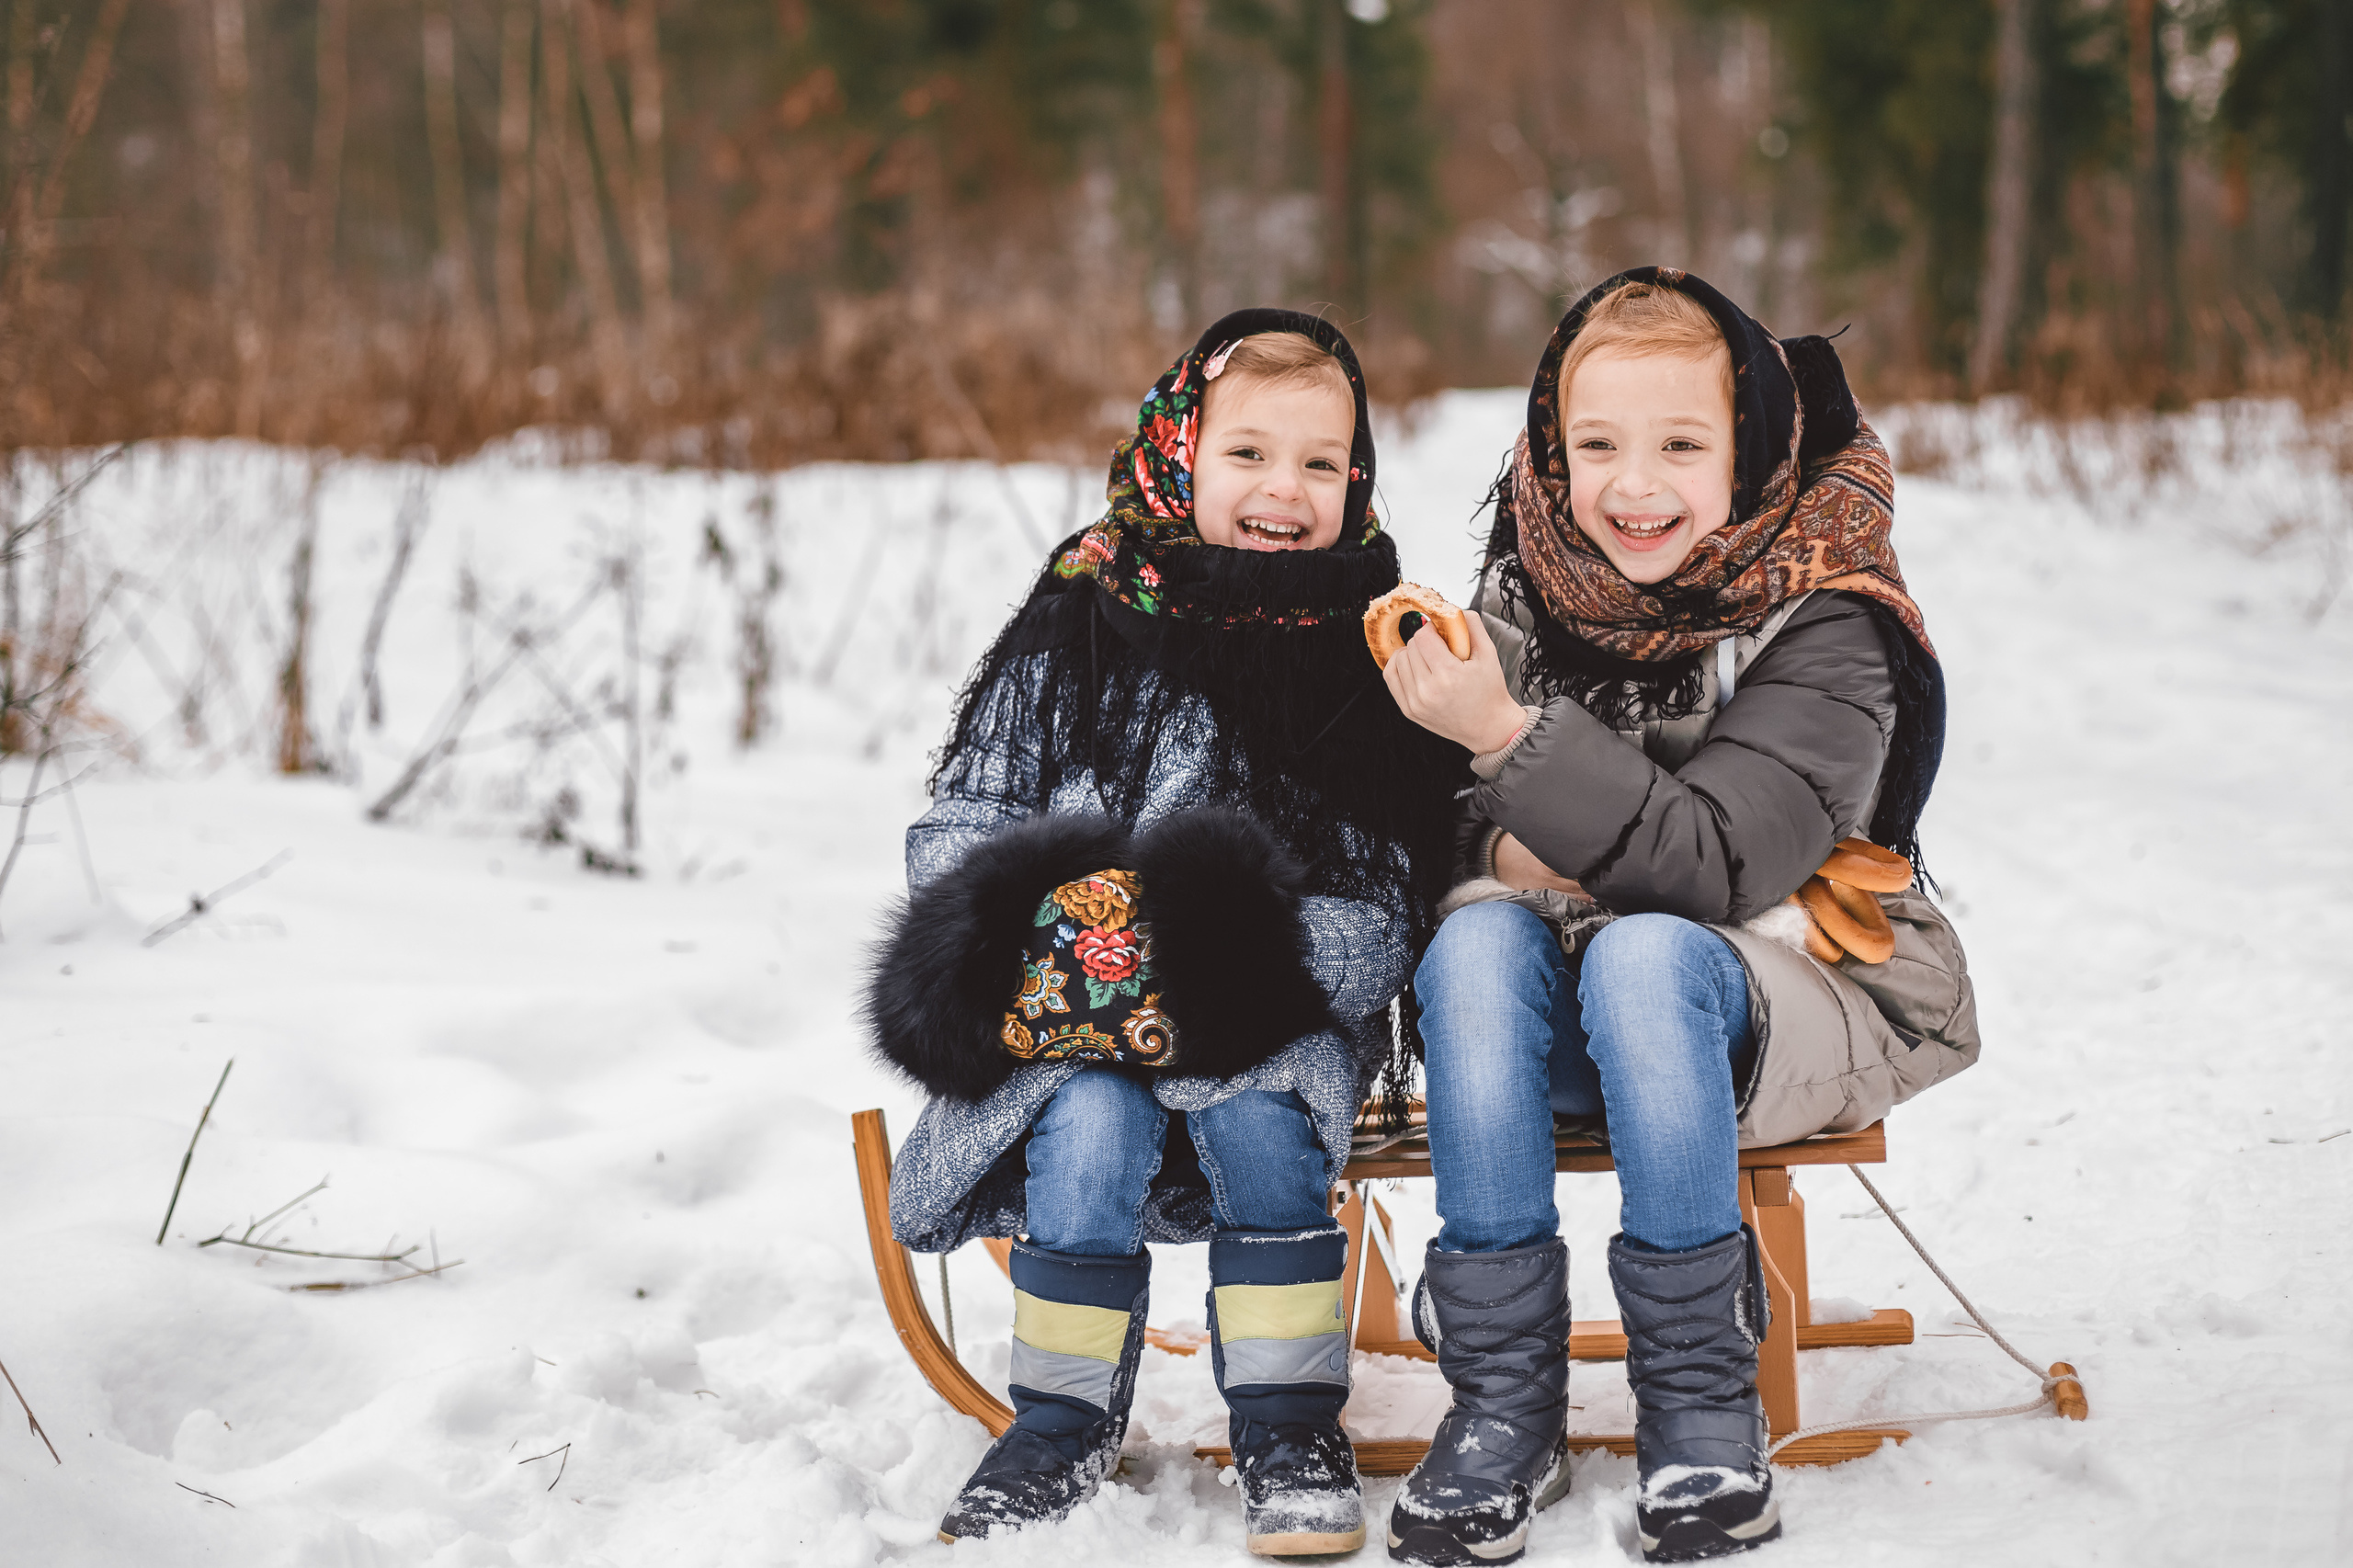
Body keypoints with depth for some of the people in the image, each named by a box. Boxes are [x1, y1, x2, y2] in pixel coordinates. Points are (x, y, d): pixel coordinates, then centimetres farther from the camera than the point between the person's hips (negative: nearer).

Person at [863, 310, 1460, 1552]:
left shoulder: (1373, 656, 0)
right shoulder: (1075, 632, 2)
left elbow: (1398, 895, -5)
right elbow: (960, 827, 5)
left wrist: (1240, 978, -22)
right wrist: (1037, 940, -16)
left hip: (1279, 1024, 0)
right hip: (1078, 1025, 1)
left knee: (1257, 1115, -29)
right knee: (1094, 1125, -28)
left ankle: (1288, 1425, -11)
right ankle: (1063, 1420, -7)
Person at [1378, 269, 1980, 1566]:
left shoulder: (1820, 630, -14)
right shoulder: (1529, 586, 0)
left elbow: (1715, 864, -28)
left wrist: (1511, 737, -37)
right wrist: (1502, 838, -14)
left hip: (1793, 994, -4)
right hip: (1564, 1025, 4)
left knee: (1642, 954, -36)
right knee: (1474, 938, -29)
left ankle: (1700, 1402, -24)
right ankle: (1501, 1401, -25)